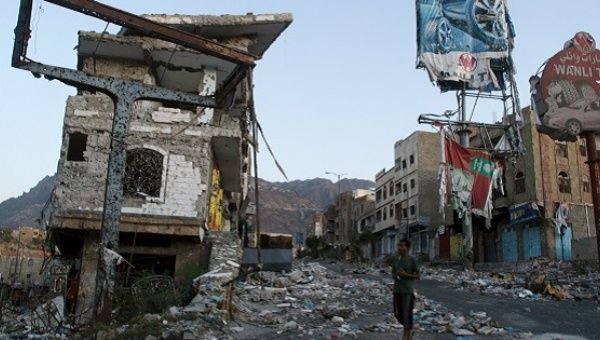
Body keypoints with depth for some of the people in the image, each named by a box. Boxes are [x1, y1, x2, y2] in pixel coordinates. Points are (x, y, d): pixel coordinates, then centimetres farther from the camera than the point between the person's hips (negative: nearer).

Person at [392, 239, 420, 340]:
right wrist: (395, 275, -8)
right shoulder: (396, 259, 6)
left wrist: (405, 274, -18)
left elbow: (417, 276, -4)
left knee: (406, 313, -4)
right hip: (397, 290, 5)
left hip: (408, 291, -5)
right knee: (397, 313, 11)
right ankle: (408, 328, 35)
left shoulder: (412, 260, -8)